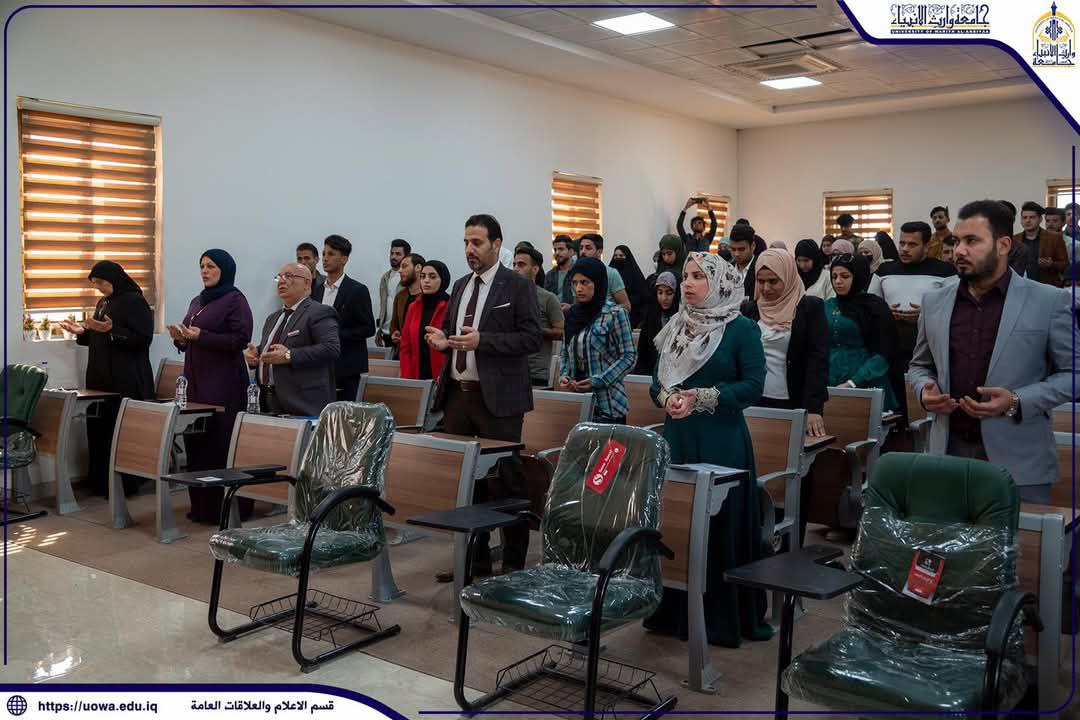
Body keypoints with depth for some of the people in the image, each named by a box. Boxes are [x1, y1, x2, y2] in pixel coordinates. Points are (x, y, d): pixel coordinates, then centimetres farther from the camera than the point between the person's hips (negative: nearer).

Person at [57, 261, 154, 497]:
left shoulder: (134, 302, -8)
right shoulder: (103, 303, 17)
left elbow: (143, 338, -15)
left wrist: (111, 330, -24)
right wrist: (82, 332, 8)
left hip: (127, 381, -8)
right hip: (101, 378, 8)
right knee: (99, 430, 8)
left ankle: (125, 484, 2)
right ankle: (102, 483, 15)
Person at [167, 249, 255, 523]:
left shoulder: (235, 300, -5)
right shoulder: (197, 301, 19)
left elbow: (241, 339, -15)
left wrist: (201, 336, -18)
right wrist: (181, 338, 2)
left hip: (224, 383, -8)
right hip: (196, 380, 8)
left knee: (222, 442, -8)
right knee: (195, 440, 6)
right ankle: (201, 504, 14)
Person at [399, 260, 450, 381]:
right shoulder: (413, 308, 11)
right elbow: (405, 347, 11)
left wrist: (444, 376, -13)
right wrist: (406, 377, 1)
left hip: (442, 379, -4)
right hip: (417, 377, 4)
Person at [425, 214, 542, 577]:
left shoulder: (518, 286, -4)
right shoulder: (460, 286, 16)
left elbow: (532, 338, -11)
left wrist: (482, 340, -20)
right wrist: (442, 338, 0)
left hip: (497, 397, -6)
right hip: (458, 394, 7)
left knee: (507, 480, 0)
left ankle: (513, 563, 11)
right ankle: (473, 558, 23)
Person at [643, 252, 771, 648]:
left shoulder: (741, 329, -4)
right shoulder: (677, 327, 13)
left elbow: (753, 385, -10)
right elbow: (658, 380, 14)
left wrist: (700, 398, -16)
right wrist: (667, 397, -9)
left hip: (721, 440, -5)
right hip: (677, 437, 5)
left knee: (720, 524, -1)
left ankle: (723, 617, 13)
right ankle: (676, 611, 21)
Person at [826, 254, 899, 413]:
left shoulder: (875, 308, -1)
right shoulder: (827, 306, 11)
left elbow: (882, 355, -8)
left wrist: (852, 383, -19)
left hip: (866, 387, -3)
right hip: (829, 387, 3)